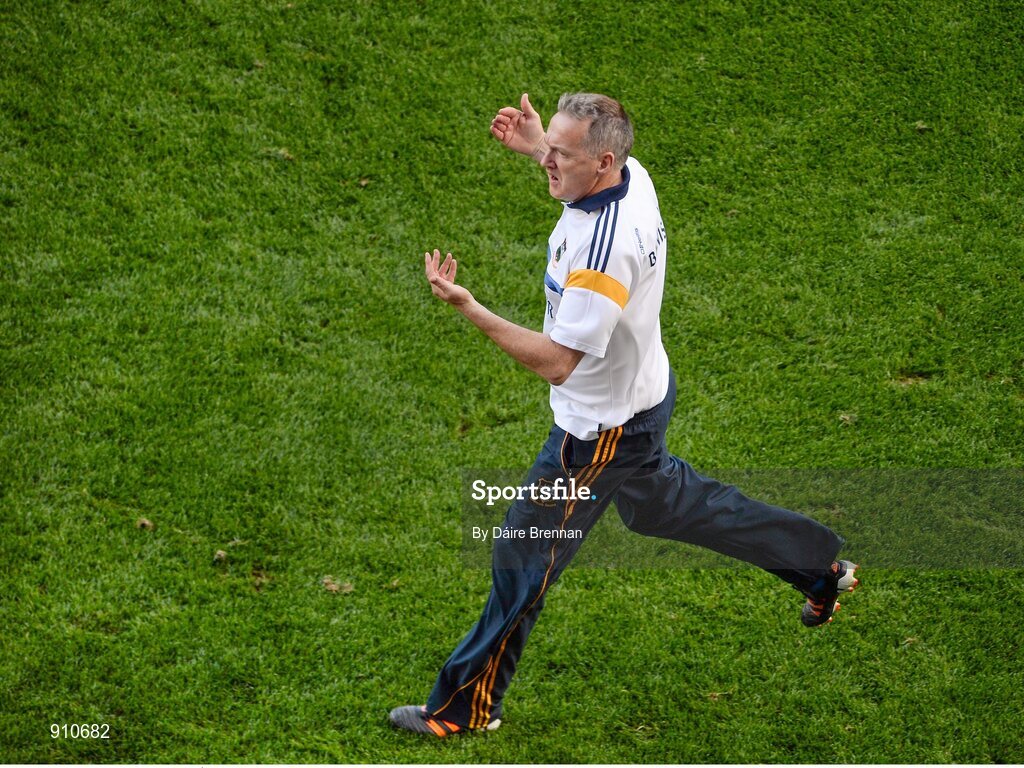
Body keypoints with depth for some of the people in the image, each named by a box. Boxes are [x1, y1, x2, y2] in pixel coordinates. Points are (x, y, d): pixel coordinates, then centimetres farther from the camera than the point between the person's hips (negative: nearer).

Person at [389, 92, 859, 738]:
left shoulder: (603, 249, -38)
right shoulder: (630, 174, -10)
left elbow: (557, 362, -36)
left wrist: (469, 308, -41)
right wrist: (535, 146, 8)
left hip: (603, 429, -10)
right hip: (646, 394, 10)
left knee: (524, 558, 4)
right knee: (662, 503, 33)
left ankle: (468, 706, 20)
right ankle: (820, 567, 45)